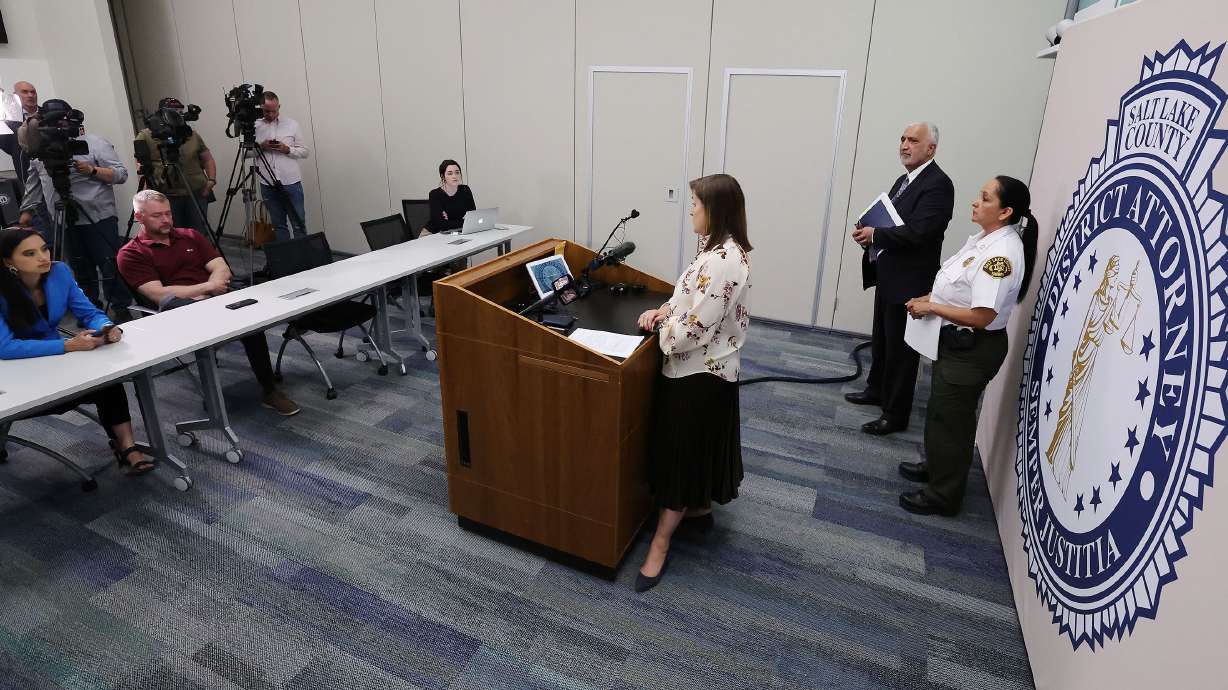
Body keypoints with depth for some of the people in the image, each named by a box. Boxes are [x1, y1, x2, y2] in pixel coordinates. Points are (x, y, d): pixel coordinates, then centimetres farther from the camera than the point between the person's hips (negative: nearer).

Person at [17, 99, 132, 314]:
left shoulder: (95, 143, -1)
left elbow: (121, 174, -7)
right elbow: (34, 185, 19)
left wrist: (92, 171, -20)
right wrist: (27, 212, 15)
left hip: (98, 219, -5)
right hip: (64, 223, 5)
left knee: (111, 267, -5)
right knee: (81, 271, 11)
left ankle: (122, 310, 3)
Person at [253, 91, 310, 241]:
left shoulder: (292, 124, 5)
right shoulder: (255, 126, 8)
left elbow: (305, 152, 5)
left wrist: (288, 149, -12)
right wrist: (260, 147, -9)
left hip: (291, 182, -2)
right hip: (267, 183, 2)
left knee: (299, 224, 0)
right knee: (278, 225, 8)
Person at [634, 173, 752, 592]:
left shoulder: (725, 259, -26)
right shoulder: (721, 250, 7)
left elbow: (698, 326, -27)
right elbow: (693, 295, 17)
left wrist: (660, 333, -10)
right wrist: (665, 309, 0)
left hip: (700, 372, -10)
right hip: (702, 368, 10)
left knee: (682, 452, 0)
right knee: (693, 448, 23)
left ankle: (660, 545, 12)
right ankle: (698, 507, 43)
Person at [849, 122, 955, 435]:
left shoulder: (938, 184, -17)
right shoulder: (905, 180, 12)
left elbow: (917, 232, -27)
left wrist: (875, 234, -18)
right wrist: (868, 232, -5)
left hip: (908, 281, -9)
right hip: (888, 276, 9)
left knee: (901, 348, 1)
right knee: (881, 339, 22)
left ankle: (896, 414, 14)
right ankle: (877, 389, 41)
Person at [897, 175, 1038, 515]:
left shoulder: (1002, 253, -26)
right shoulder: (983, 238, 5)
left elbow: (981, 316, -29)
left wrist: (931, 307, -20)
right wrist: (929, 297, 2)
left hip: (973, 349, -9)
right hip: (955, 342, 9)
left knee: (951, 419, 4)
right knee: (940, 410, 24)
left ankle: (943, 495, 21)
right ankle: (936, 466, 44)